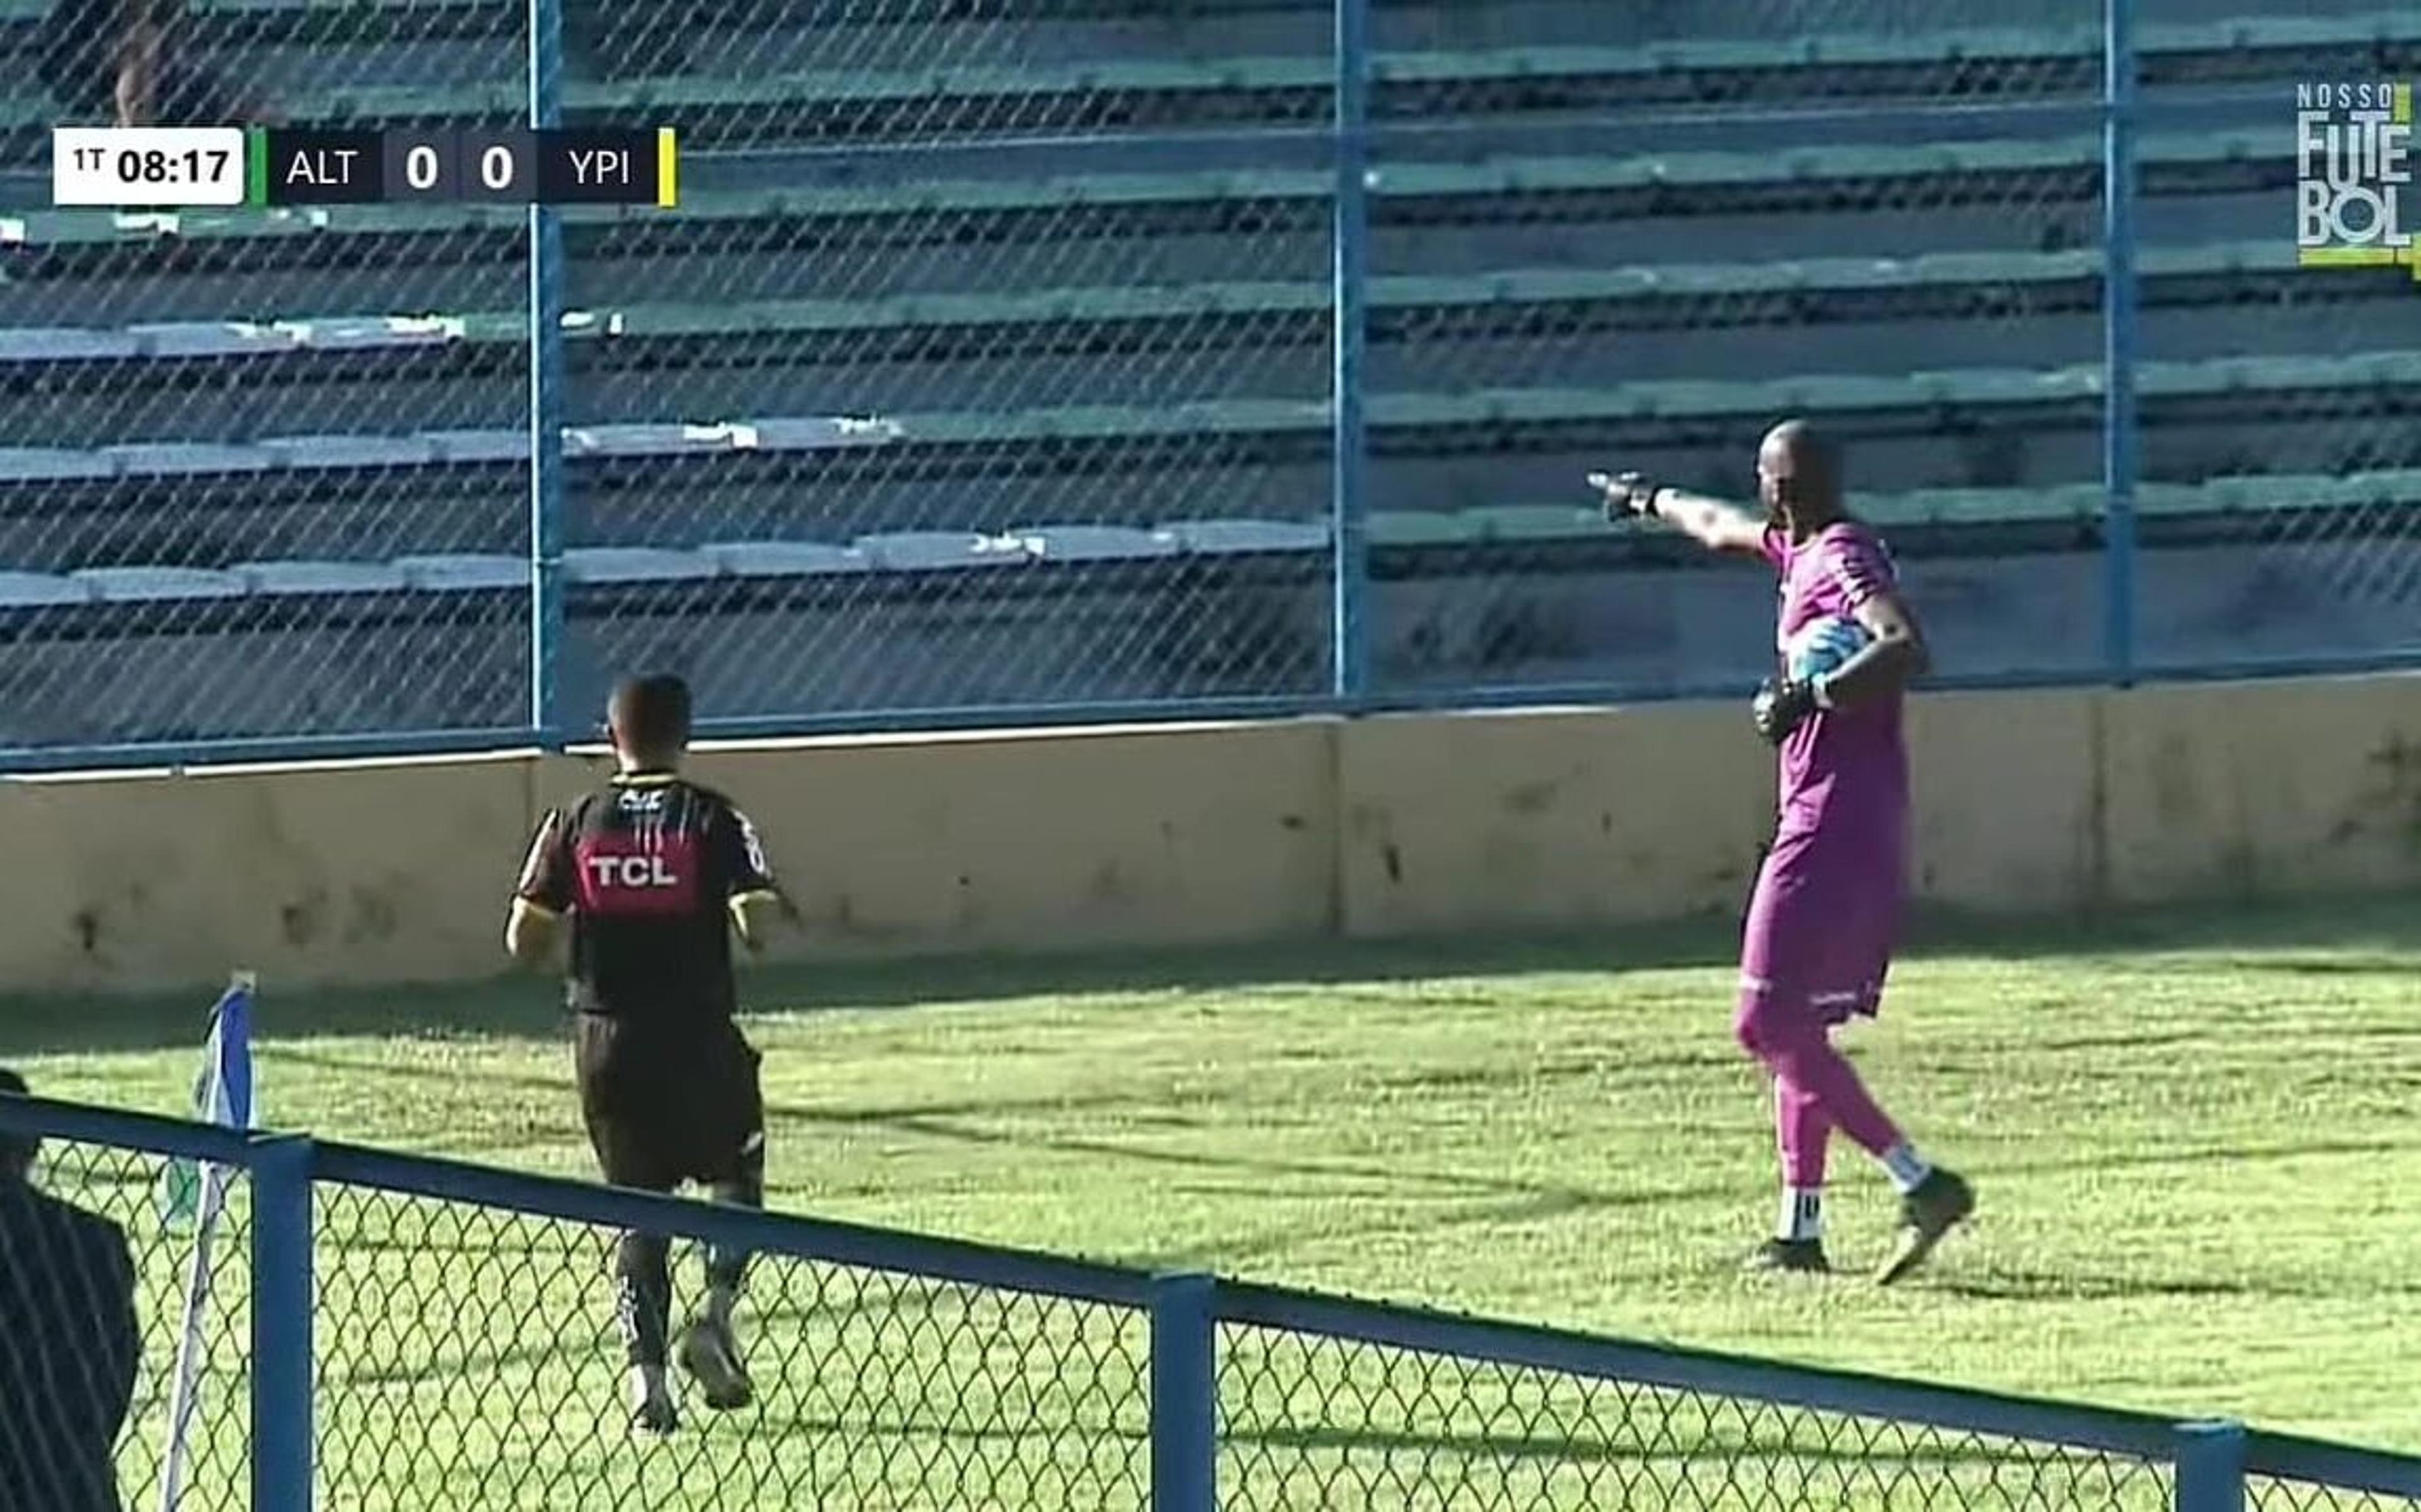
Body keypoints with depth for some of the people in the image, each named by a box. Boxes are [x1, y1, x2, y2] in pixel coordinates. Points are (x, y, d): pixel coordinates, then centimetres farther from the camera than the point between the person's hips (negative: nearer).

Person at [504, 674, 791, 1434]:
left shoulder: (575, 824, 2)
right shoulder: (713, 820, -5)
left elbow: (525, 941, 0)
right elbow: (759, 922, -15)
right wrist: (765, 918, 8)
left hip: (606, 1042, 2)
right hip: (697, 1035, -2)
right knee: (735, 1177, 18)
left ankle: (645, 1370, -2)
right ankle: (716, 1316, -4)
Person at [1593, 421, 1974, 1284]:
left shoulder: (1842, 558, -11)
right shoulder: (1803, 549, 17)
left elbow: (1906, 647, -29)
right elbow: (1722, 528, 39)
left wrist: (1811, 695, -29)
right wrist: (1650, 499, 54)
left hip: (1833, 825, -10)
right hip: (1846, 824, 10)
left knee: (1772, 1026, -14)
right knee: (1792, 1026, 13)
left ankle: (1921, 1185, -21)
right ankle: (1802, 1228, 14)